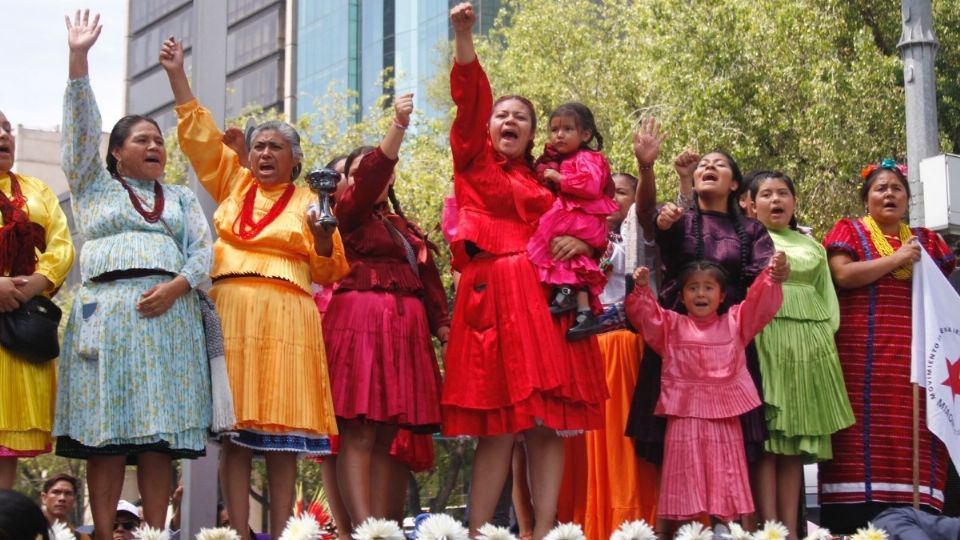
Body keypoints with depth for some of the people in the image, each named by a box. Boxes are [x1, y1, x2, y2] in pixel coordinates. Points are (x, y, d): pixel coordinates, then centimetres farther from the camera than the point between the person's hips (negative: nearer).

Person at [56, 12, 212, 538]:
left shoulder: (181, 197, 22)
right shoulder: (94, 187, 17)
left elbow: (203, 250, 11)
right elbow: (81, 125, 7)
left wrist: (176, 286, -9)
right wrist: (78, 57, -2)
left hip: (169, 313, 2)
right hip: (106, 310, -2)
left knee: (159, 434, -5)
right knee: (106, 433, -9)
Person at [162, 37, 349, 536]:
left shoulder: (308, 201, 12)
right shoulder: (233, 183, 19)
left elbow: (329, 273, 9)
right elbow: (200, 134, 18)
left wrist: (323, 237, -9)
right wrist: (177, 75, 14)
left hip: (286, 316, -2)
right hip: (230, 311, 2)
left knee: (282, 433, -5)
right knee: (233, 430, -5)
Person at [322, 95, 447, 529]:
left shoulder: (406, 228, 25)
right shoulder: (349, 214, 6)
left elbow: (428, 279, 18)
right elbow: (370, 177, -12)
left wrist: (442, 323, 5)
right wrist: (398, 126, -23)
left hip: (405, 329, 7)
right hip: (360, 324, -7)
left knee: (385, 436, 3)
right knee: (358, 432, -13)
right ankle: (363, 530, -22)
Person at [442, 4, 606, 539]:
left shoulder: (543, 182, 20)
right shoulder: (474, 162, 10)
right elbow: (470, 99, -4)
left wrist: (582, 242, -4)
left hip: (546, 298, 4)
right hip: (492, 294, -4)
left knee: (549, 423, -3)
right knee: (498, 427, -9)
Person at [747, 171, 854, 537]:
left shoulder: (812, 245, 23)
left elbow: (827, 295, 19)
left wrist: (828, 335, 7)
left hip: (810, 342, 5)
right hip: (764, 339, -4)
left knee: (796, 437, 2)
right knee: (765, 434, -11)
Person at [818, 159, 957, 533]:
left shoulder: (925, 240, 21)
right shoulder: (849, 231, 9)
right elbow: (843, 275, -8)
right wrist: (896, 259, -6)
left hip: (914, 354, 4)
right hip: (862, 353, -4)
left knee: (914, 437, -5)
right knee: (864, 434, -10)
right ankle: (853, 522, -13)